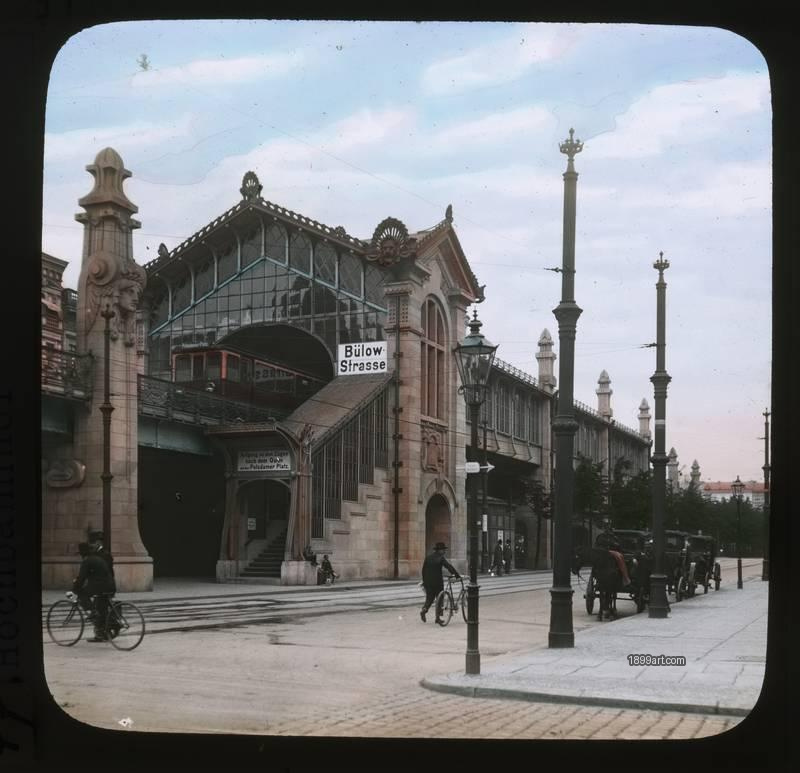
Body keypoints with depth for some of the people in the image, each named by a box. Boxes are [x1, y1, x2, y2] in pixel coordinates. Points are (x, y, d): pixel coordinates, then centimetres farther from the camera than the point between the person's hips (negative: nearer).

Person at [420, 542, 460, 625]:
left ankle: (423, 610, -10)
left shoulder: (428, 557, 8)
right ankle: (437, 618, 3)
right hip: (437, 582, -5)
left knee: (429, 598, 15)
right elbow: (449, 567, -14)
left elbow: (423, 569, 11)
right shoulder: (441, 558, -8)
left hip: (428, 582, 5)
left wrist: (424, 580, 19)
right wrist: (457, 575, -12)